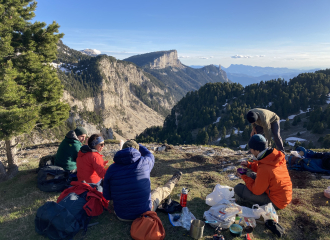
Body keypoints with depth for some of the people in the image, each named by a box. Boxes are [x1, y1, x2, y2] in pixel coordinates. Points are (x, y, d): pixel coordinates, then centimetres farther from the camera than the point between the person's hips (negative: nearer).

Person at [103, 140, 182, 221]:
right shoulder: (144, 162, -15)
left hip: (122, 216, 1)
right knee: (160, 191, 28)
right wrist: (138, 145, 26)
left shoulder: (111, 169, -14)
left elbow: (107, 196, -4)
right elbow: (150, 156, 12)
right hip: (145, 213, -1)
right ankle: (173, 182, 56)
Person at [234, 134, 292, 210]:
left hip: (276, 203, -8)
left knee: (238, 188, -13)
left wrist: (244, 177, -7)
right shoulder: (276, 156, -8)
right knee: (252, 176, 19)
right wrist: (249, 165, 4)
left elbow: (256, 191, -18)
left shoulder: (264, 169, -32)